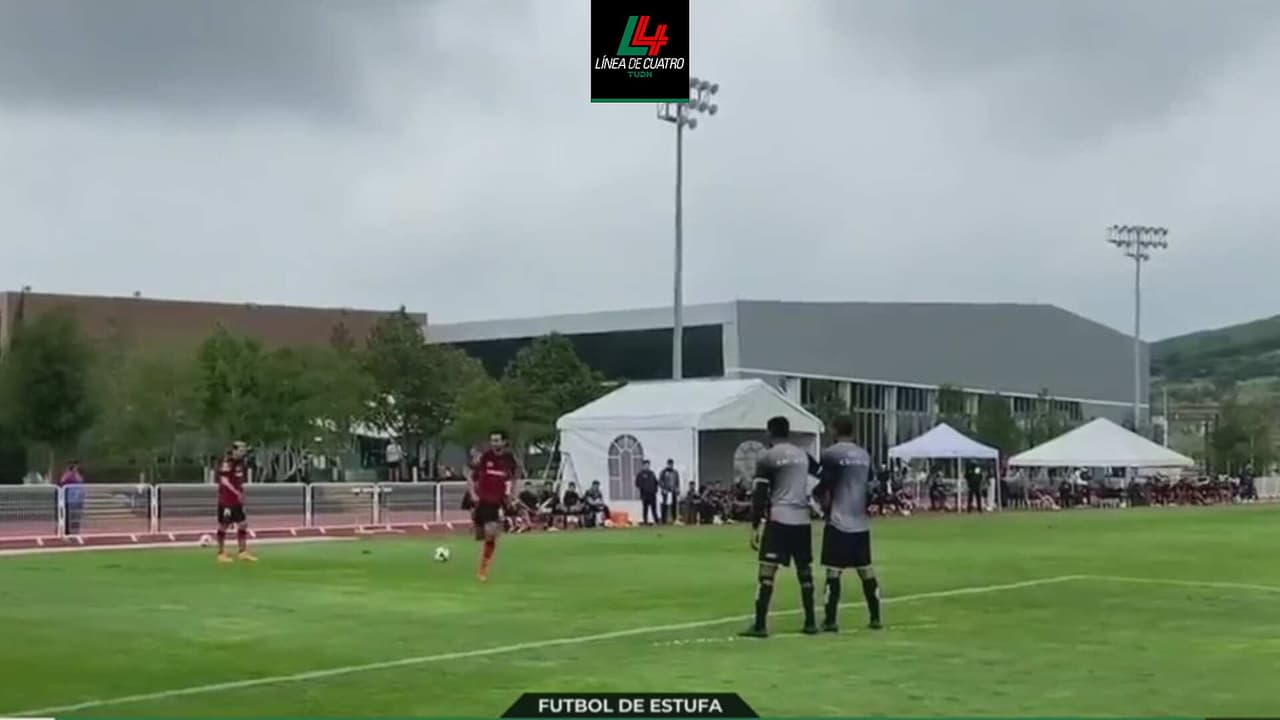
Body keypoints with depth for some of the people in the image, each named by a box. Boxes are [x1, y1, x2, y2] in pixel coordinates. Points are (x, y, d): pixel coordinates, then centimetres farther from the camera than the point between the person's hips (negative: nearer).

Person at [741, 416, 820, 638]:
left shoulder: (767, 458, -3)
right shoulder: (803, 455, 12)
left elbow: (759, 495, -7)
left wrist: (755, 527, -5)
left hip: (778, 519, -5)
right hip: (802, 519, 5)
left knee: (767, 571, -5)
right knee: (805, 571, 13)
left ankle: (760, 625, -9)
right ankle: (810, 622, 16)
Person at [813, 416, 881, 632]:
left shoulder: (831, 454, -9)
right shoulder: (864, 455, 11)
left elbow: (824, 486, -13)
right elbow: (870, 486, 16)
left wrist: (817, 494, 6)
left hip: (838, 521, -6)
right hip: (861, 521, 6)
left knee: (833, 570, -3)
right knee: (865, 569, 12)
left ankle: (830, 620, -5)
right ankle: (875, 618, 15)